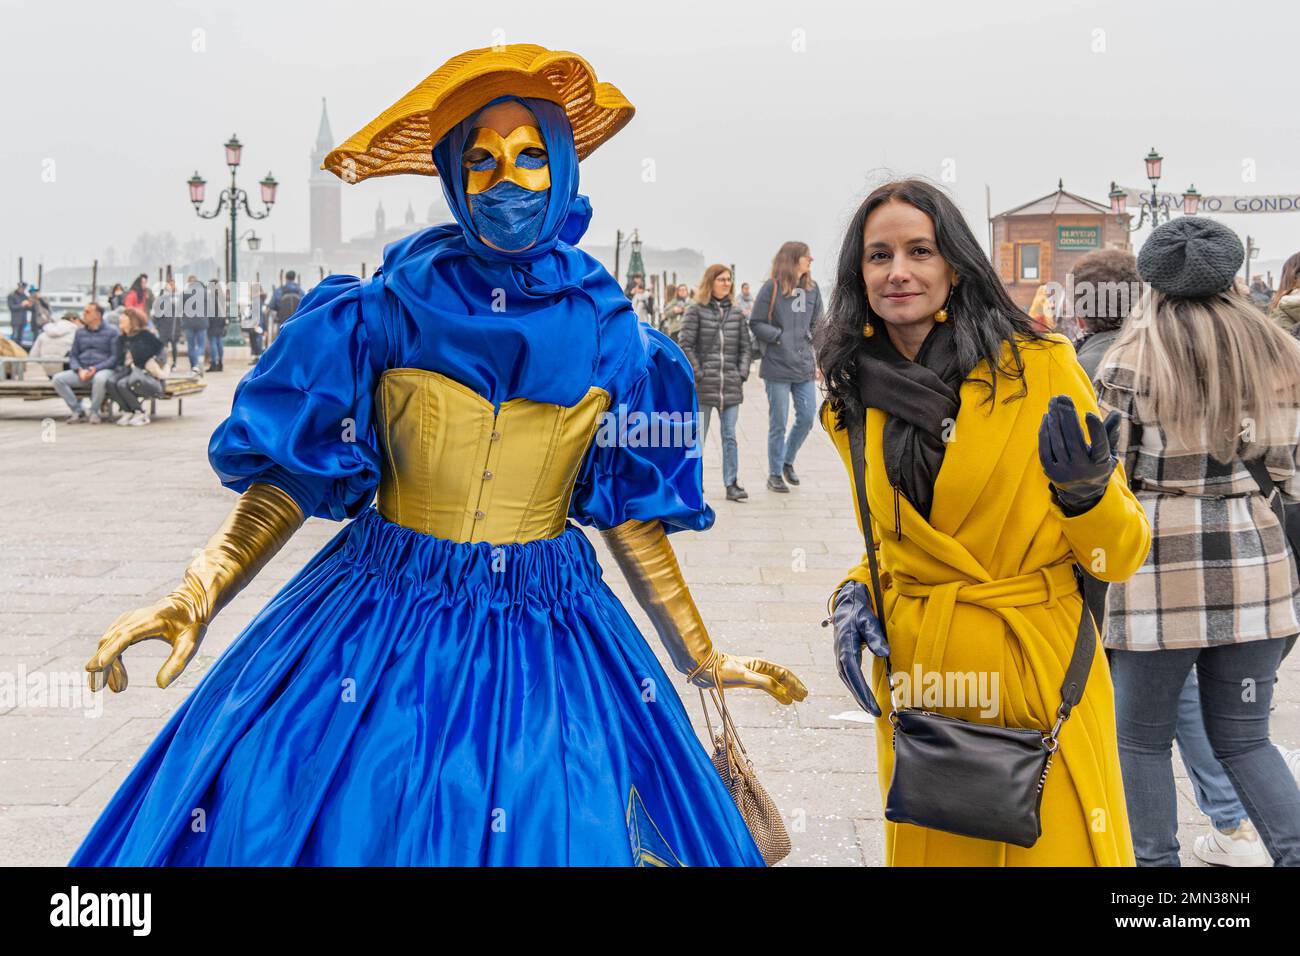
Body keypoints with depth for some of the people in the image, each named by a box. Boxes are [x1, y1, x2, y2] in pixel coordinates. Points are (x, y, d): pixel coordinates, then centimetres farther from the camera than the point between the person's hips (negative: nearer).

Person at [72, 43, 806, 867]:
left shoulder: (608, 335, -1)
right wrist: (196, 598, -17)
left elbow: (630, 511, 6)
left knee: (558, 827, 4)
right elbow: (295, 475, -4)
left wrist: (700, 658, 9)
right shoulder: (389, 308, -5)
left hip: (549, 636, 1)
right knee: (270, 811, -2)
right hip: (381, 624, -1)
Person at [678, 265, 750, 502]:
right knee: (698, 436, 5)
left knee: (730, 436, 3)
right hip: (703, 385, -3)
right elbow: (685, 344, -6)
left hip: (731, 385, 3)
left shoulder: (736, 313, 10)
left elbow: (745, 346, 13)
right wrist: (698, 373, -10)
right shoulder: (696, 311, -2)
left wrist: (742, 373, 1)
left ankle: (732, 484, 5)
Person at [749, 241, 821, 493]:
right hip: (777, 367, -5)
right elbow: (755, 323, -7)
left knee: (807, 418, 5)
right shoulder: (772, 288, -8)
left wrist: (809, 337, 3)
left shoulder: (812, 289, 8)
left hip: (804, 367, 5)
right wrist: (780, 336, -15)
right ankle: (775, 474, 17)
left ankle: (787, 461, 30)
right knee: (778, 423, 3)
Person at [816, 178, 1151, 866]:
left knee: (1058, 848, 6)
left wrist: (1087, 489, -25)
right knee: (926, 851, 17)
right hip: (914, 676, 4)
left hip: (1038, 674, -4)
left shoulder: (1040, 367, -9)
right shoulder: (855, 402, 5)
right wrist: (854, 595, -1)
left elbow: (1120, 556, -5)